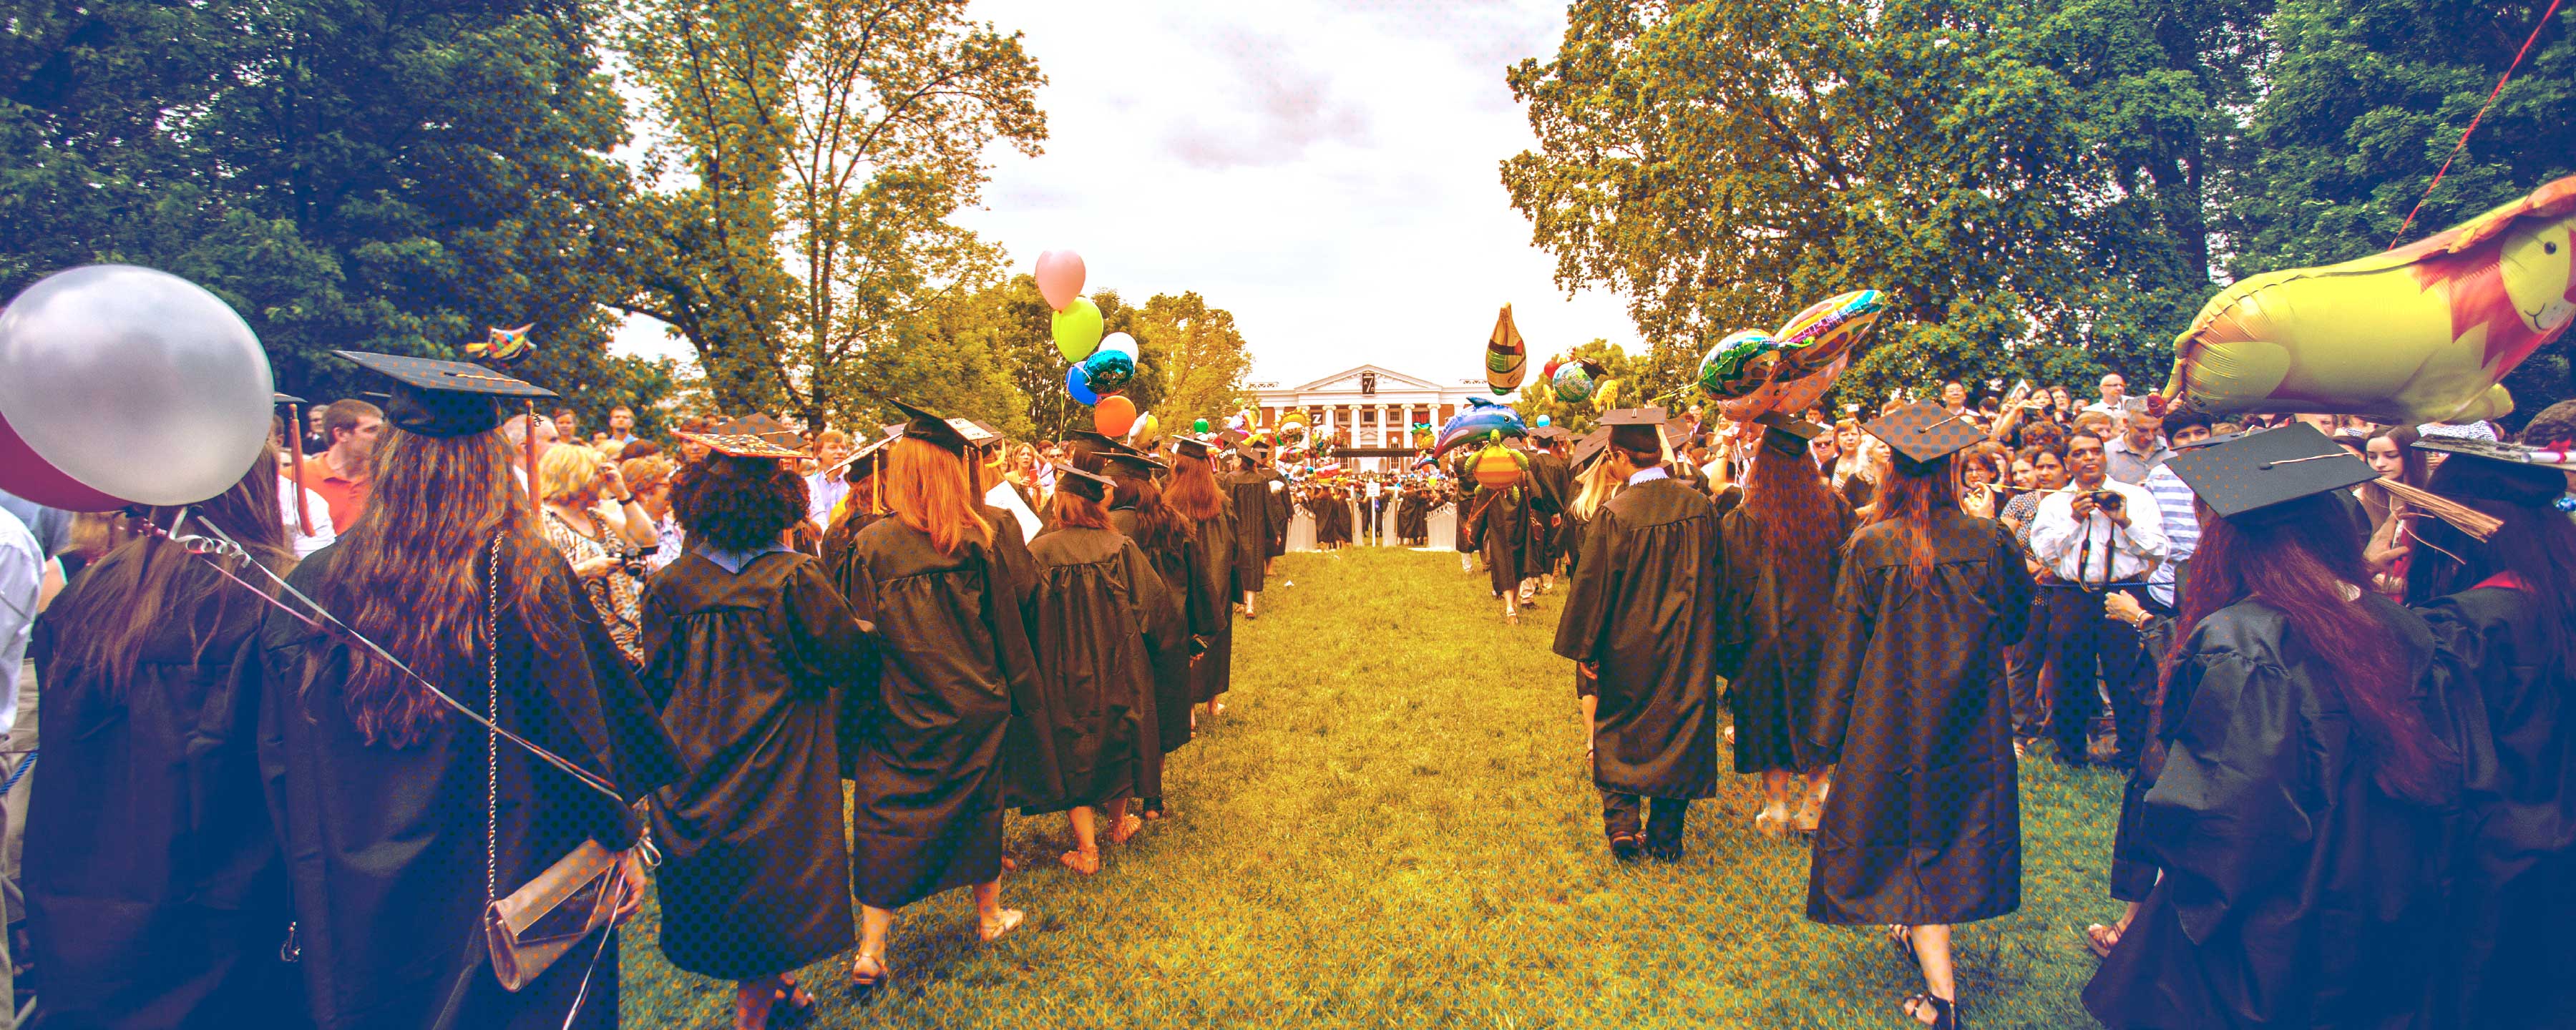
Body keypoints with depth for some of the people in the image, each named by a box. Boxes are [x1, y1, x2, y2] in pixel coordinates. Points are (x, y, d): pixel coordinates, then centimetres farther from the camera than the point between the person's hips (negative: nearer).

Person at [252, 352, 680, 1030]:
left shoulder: (313, 584, -7)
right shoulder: (526, 576, -17)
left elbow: (281, 764, 3)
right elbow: (582, 731, -11)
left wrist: (312, 879, 16)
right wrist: (622, 842, 2)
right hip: (504, 891, -3)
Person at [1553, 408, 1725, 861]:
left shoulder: (1614, 515, -20)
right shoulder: (1699, 505, -8)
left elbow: (1592, 587, -14)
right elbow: (1717, 577, 3)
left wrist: (1584, 649, -2)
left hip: (1629, 649, -3)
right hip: (1690, 649, 3)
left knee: (1618, 732, 17)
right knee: (1679, 730, 15)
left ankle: (1621, 824, 12)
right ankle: (1666, 837, 24)